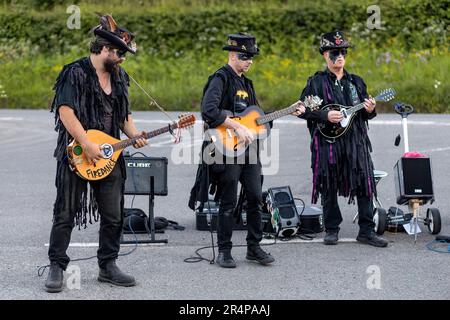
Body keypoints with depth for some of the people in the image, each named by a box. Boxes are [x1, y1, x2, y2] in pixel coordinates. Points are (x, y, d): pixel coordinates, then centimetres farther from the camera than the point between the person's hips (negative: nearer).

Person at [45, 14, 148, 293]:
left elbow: (125, 114, 20)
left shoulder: (119, 77, 12)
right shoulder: (76, 73, -11)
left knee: (114, 216, 7)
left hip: (109, 155, 7)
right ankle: (57, 267, 7)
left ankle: (108, 267, 19)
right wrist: (87, 144, -22)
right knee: (66, 214, -1)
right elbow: (65, 110, -19)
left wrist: (135, 136, 0)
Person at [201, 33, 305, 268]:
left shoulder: (246, 83, 18)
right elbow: (208, 110, -24)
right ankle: (224, 251, 10)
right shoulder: (220, 79, -9)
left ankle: (254, 247, 17)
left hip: (249, 148, 8)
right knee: (228, 202, -1)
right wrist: (238, 127, -25)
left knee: (255, 199, 7)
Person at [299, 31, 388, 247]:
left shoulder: (356, 82, 14)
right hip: (327, 142, -3)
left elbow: (366, 113, 18)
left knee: (365, 184, -1)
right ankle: (332, 230, 16)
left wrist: (370, 110, -5)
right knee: (329, 188, 3)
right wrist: (325, 116, -15)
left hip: (356, 141, 3)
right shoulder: (316, 82, 2)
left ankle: (366, 231, 6)